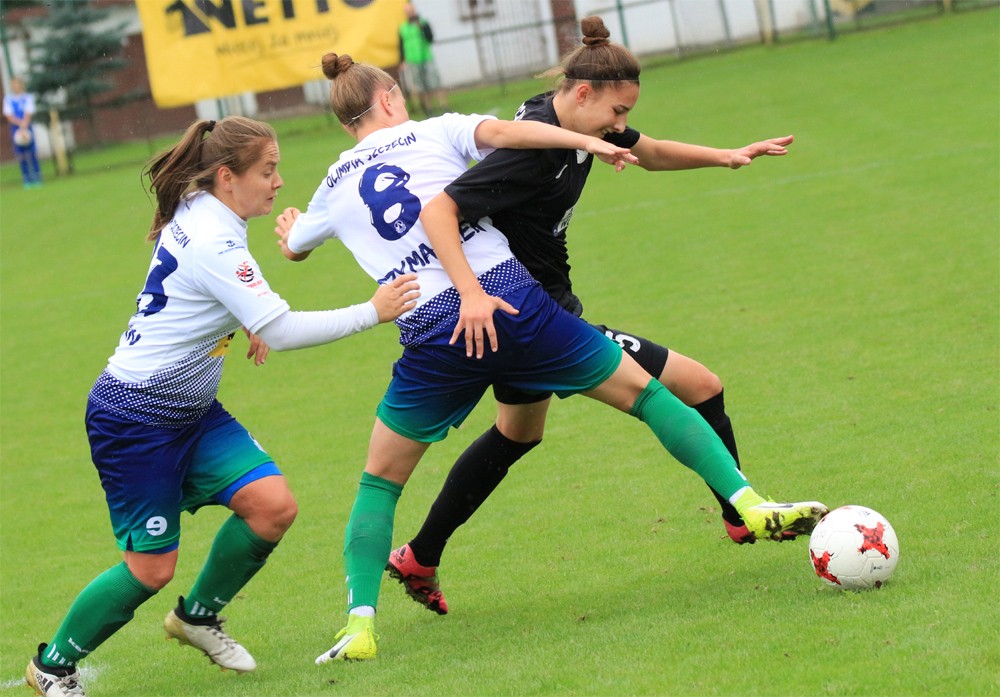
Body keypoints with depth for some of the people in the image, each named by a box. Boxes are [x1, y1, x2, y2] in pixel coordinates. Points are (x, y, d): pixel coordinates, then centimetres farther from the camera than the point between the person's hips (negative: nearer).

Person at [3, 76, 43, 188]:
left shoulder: (28, 97, 2)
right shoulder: (8, 99, 6)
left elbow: (28, 115, -7)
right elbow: (9, 116, -1)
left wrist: (24, 127, -19)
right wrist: (20, 123, -14)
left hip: (27, 128, -2)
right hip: (15, 128, 2)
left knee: (31, 153, -6)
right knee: (20, 154, 0)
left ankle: (37, 178, -2)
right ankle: (27, 180, 4)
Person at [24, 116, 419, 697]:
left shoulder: (196, 216, 4)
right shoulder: (213, 244, -25)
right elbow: (282, 331, -28)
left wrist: (248, 322, 16)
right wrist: (372, 312, -24)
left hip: (191, 410, 9)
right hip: (134, 417, -9)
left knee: (273, 506, -5)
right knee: (152, 567, -3)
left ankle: (198, 615, 17)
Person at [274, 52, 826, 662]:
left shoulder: (334, 188, 19)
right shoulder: (433, 132, 12)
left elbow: (294, 247, 40)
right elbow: (501, 130, -10)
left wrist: (290, 226, 63)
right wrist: (586, 141, -12)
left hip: (432, 336, 1)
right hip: (512, 299, -1)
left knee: (381, 480, 17)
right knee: (642, 390, 12)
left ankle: (360, 622, 1)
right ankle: (750, 504, 2)